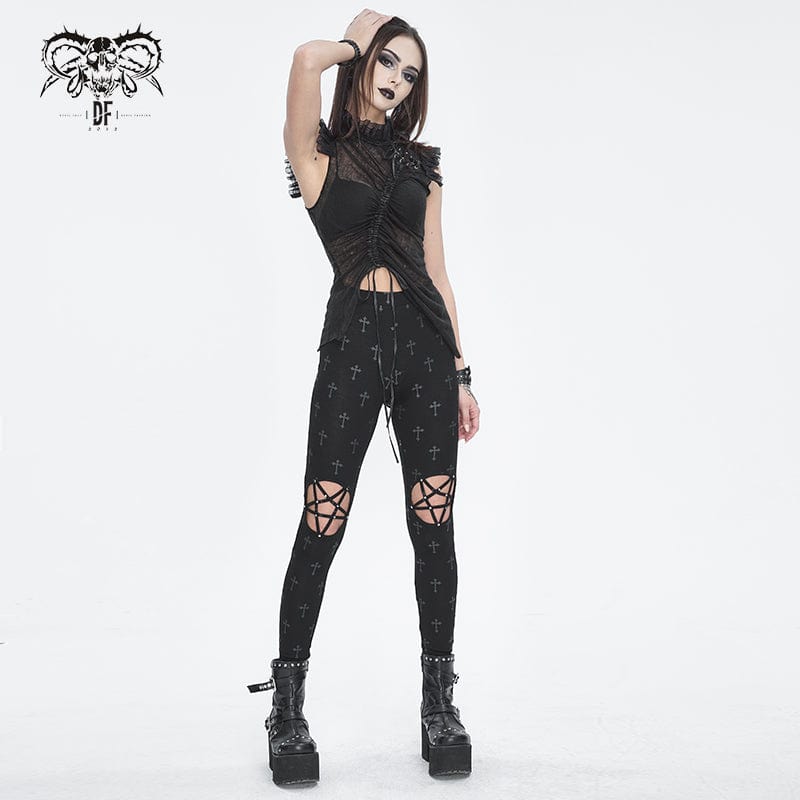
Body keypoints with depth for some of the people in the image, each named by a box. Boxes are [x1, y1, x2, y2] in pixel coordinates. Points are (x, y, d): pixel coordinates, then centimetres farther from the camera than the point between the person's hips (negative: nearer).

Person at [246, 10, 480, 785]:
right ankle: (288, 711, 9)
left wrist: (461, 372, 10)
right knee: (321, 527, -6)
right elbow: (307, 58, -11)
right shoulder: (318, 153, 8)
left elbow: (436, 270, 16)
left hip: (425, 341, 4)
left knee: (433, 528, 2)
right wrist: (356, 40, 11)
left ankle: (439, 705, 14)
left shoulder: (420, 164, 18)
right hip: (354, 341, -3)